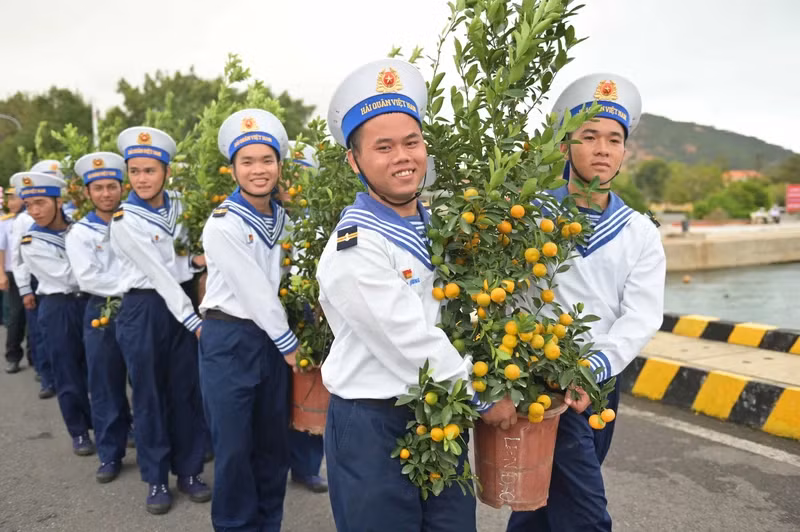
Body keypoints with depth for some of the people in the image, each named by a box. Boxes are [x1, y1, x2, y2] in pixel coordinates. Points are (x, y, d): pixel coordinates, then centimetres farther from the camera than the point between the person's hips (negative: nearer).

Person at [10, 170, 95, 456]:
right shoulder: (31, 244, -10)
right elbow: (70, 276, -18)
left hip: (90, 302, 3)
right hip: (59, 310, -3)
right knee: (68, 374, 6)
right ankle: (79, 432, 22)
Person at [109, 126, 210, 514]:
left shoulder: (178, 204, 3)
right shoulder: (125, 220, -12)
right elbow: (159, 274, -16)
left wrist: (196, 260, -2)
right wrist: (193, 321, -17)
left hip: (181, 303, 4)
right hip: (144, 310, -4)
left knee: (186, 390, 9)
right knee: (149, 394, 5)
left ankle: (189, 470, 22)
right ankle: (156, 478, 19)